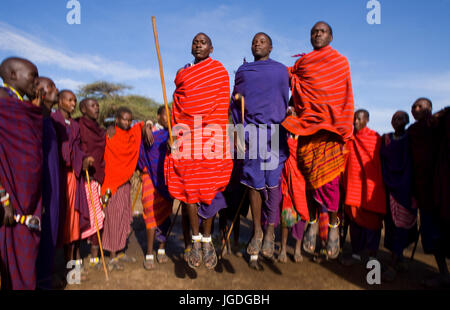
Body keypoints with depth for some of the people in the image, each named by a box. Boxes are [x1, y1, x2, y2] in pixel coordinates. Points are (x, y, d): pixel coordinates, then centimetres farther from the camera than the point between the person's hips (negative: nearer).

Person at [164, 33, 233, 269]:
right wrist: (174, 136, 11)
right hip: (186, 136, 3)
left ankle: (207, 240, 13)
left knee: (209, 189, -2)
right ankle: (196, 240, 13)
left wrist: (218, 133, -4)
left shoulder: (219, 71, 9)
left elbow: (222, 105, 5)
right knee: (188, 187, 0)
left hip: (211, 137, -3)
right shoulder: (182, 74, 19)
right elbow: (177, 108, 19)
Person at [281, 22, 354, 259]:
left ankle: (333, 225, 8)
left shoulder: (340, 61, 13)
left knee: (328, 177, -8)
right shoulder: (301, 63, 18)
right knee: (310, 177, 0)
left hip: (330, 127, -1)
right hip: (307, 128, 2)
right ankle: (312, 223, 12)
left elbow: (346, 98, 9)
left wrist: (343, 130, 1)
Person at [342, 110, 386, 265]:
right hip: (353, 184, 3)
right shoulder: (350, 138, 10)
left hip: (370, 184, -3)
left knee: (371, 219, 2)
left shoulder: (376, 138, 1)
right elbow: (345, 160, 12)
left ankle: (372, 256, 13)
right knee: (355, 218, 7)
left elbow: (381, 161, 1)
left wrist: (380, 183, -4)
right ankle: (356, 254, 17)